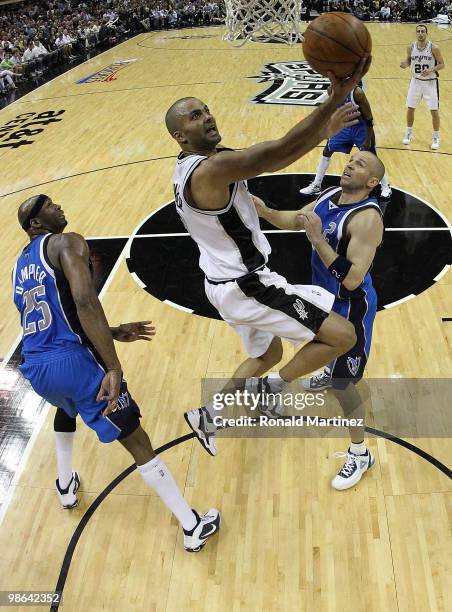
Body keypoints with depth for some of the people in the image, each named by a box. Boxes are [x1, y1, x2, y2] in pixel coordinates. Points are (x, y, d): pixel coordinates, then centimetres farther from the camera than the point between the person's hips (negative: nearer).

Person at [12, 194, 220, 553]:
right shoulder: (66, 243, -5)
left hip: (35, 369, 8)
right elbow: (84, 302, -23)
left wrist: (115, 334, 26)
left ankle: (66, 486, 52)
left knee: (66, 407, 42)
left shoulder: (20, 265, 20)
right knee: (137, 441, 3)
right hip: (73, 362, -7)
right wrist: (114, 367, -24)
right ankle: (193, 527, 12)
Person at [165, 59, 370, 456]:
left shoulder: (192, 166, 7)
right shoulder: (211, 169, -25)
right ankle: (272, 390, 8)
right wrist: (336, 98, -41)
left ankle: (209, 415, 39)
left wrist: (323, 131, -5)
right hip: (247, 288, -10)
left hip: (227, 282, 10)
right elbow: (279, 152, -37)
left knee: (268, 353, 31)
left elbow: (269, 158, 5)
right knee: (343, 335, -5)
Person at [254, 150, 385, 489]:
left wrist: (317, 239, -38)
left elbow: (352, 279, -36)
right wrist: (265, 211, -10)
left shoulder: (367, 218, -31)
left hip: (351, 306, -9)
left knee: (344, 382, -2)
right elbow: (295, 220, 8)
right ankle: (331, 372, 71)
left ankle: (361, 454, 17)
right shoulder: (330, 194, -4)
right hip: (326, 294, 9)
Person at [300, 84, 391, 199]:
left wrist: (367, 141, -22)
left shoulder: (357, 92, -29)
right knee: (326, 151, 5)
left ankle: (386, 187, 18)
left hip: (361, 128, -5)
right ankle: (316, 186, 17)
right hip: (344, 125, 6)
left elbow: (369, 118, -23)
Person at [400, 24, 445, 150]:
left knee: (434, 111, 0)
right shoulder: (411, 47, -5)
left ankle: (436, 137, 15)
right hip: (416, 81, 3)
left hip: (430, 82, -3)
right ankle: (409, 133, 30)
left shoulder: (434, 48, -14)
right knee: (410, 109, 8)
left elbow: (441, 64, -7)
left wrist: (431, 70, -25)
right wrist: (405, 64, -13)